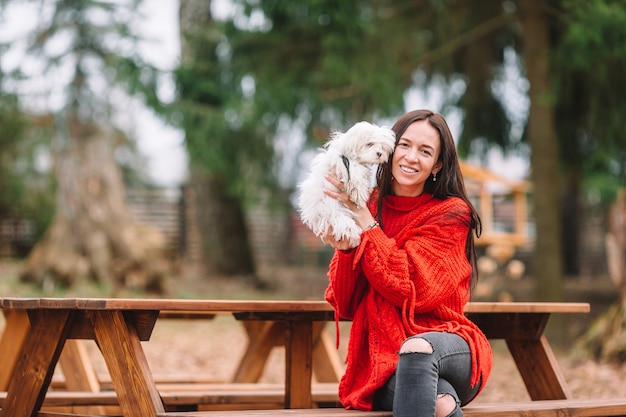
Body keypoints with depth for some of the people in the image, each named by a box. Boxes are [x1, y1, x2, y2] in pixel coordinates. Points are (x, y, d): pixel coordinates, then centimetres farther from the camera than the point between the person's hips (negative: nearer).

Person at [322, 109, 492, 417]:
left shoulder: (451, 214, 0)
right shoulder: (370, 204, 8)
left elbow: (413, 290, -15)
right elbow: (345, 305, 3)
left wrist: (363, 219, -14)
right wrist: (344, 247, -16)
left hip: (447, 346, 0)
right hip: (381, 362, 0)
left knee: (417, 347, -38)